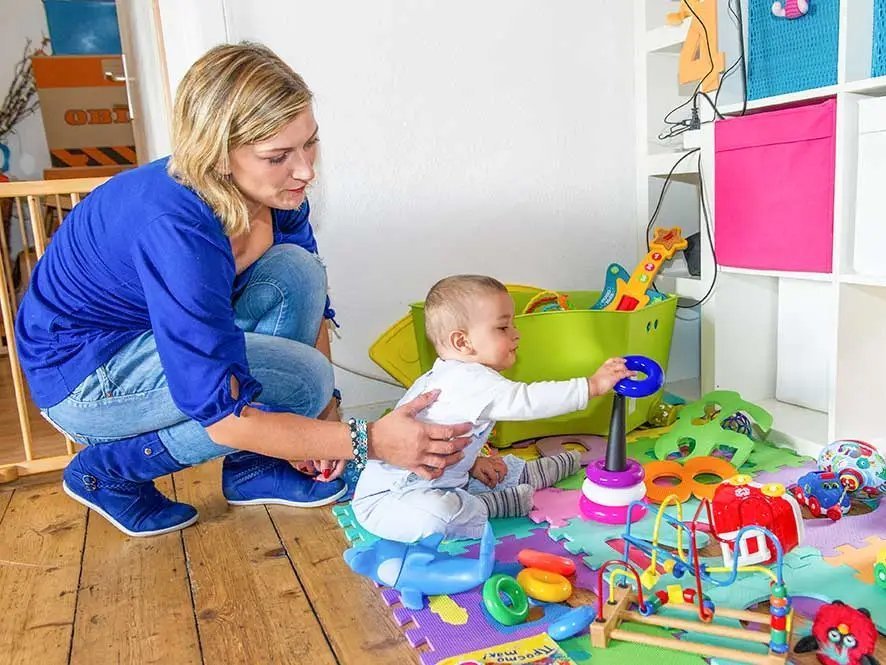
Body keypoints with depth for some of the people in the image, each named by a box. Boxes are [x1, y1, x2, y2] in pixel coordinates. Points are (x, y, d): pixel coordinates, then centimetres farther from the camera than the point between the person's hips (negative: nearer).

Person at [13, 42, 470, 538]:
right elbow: (221, 414, -35)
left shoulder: (277, 195, -14)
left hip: (165, 335, 7)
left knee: (296, 271, -15)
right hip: (82, 374, -7)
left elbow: (311, 300, 1)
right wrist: (366, 441, -34)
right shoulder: (176, 226, -36)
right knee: (300, 380, -23)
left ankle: (253, 468, -2)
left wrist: (325, 408, -11)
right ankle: (108, 469, -3)